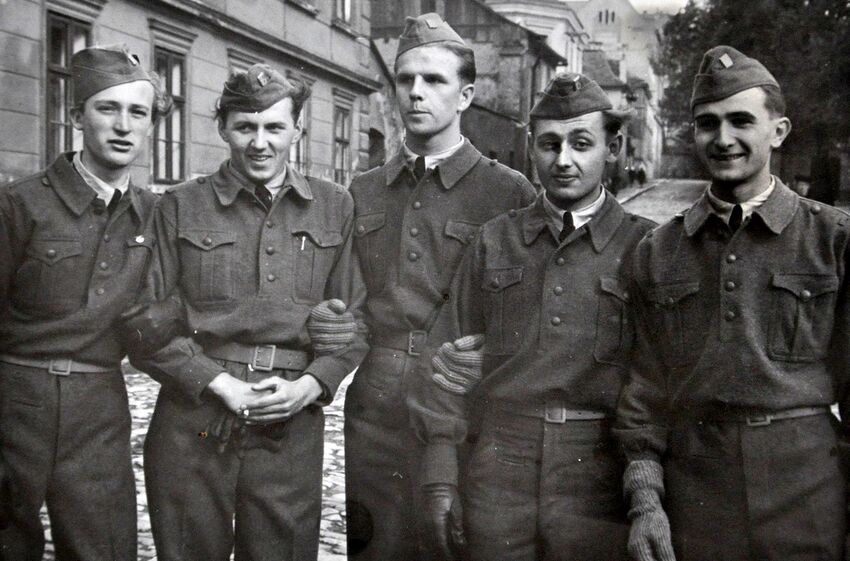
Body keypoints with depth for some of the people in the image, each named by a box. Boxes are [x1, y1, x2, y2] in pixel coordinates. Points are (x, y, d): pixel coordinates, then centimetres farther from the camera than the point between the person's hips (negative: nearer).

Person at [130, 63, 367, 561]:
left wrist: (311, 384, -8)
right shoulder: (180, 208, 4)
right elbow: (145, 324, 0)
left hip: (293, 426, 1)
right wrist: (221, 385, -10)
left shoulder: (335, 208, 9)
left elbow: (357, 319, 8)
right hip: (193, 425, -1)